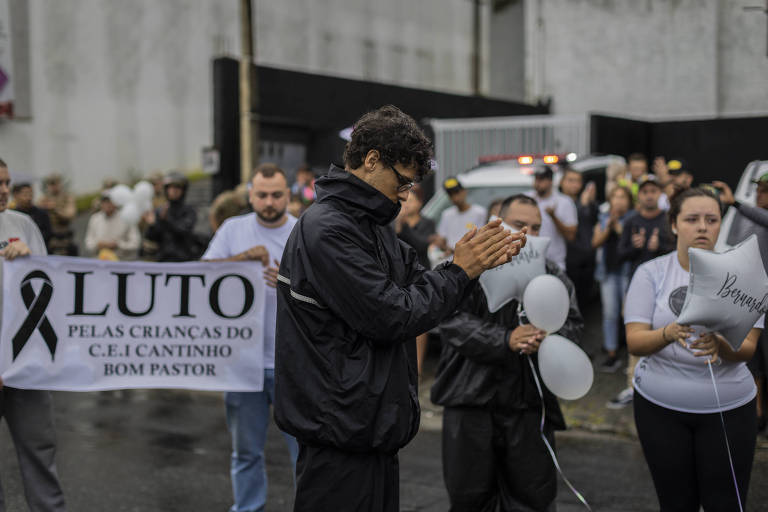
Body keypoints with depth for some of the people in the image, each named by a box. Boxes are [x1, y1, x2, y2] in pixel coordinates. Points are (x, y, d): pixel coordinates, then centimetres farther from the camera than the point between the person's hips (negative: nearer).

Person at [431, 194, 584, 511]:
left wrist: (548, 338, -20)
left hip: (530, 405, 3)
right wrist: (506, 340, -24)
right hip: (472, 403, -2)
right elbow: (453, 321, -13)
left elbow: (573, 325, 3)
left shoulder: (554, 277, 11)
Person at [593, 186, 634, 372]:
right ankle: (612, 353, 8)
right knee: (610, 313, 3)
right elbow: (596, 242, 4)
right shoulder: (603, 219, 14)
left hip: (627, 271, -4)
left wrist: (619, 228, -13)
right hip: (608, 271, 4)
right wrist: (608, 228, -8)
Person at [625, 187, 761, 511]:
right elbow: (634, 342, -10)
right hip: (659, 407, 0)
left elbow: (746, 349, -8)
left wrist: (718, 344, -31)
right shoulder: (651, 273, -2)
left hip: (728, 408, 0)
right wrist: (668, 333, -30)